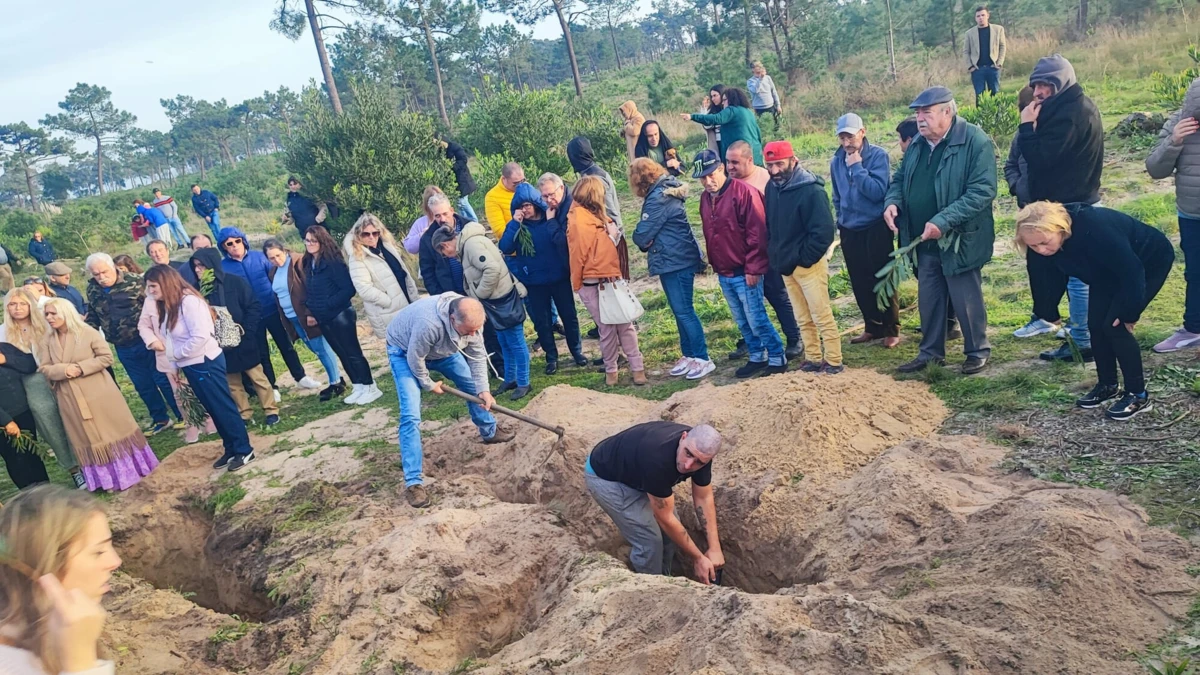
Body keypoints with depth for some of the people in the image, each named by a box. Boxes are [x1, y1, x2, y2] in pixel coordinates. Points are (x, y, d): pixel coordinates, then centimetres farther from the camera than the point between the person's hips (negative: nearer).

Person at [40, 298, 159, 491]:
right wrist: (63, 370, -18)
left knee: (113, 430, 6)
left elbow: (107, 357, -9)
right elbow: (44, 368, 2)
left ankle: (131, 470, 22)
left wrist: (81, 368, -18)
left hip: (99, 394, -4)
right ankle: (108, 479, 21)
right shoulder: (48, 340, 2)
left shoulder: (88, 333, -9)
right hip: (71, 400, 4)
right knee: (88, 438, 10)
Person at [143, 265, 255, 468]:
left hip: (205, 363, -9)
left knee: (224, 407, -1)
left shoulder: (189, 301, -18)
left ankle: (244, 450, 8)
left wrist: (175, 354, -12)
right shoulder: (166, 306, 10)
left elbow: (200, 337, -24)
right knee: (213, 410, 15)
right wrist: (174, 366, 11)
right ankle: (230, 449, 24)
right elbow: (170, 338, 13)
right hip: (190, 366, 9)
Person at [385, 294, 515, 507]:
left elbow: (477, 355, -11)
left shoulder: (470, 320, -25)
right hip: (405, 351, -6)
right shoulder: (429, 323, -46)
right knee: (411, 416, -16)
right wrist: (429, 385, -14)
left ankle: (490, 431, 41)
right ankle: (413, 482, -13)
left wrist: (483, 389, -19)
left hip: (442, 348, 7)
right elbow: (415, 359, -31)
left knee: (472, 385, 14)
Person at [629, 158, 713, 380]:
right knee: (680, 310, 14)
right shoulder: (666, 191, 13)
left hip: (676, 261, -10)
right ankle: (689, 355, 22)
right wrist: (649, 241, -4)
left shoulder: (658, 199, -18)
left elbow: (642, 235, -17)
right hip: (674, 260, 10)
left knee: (683, 311, -5)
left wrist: (643, 242, 4)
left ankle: (702, 359, 1)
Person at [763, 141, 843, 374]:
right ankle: (814, 359, 25)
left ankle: (833, 362, 9)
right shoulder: (772, 187, 5)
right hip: (786, 266, 7)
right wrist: (776, 256, 8)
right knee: (803, 319, 15)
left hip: (809, 265, -7)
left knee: (822, 316, 0)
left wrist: (804, 259, -17)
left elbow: (823, 231, -20)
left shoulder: (811, 190, -18)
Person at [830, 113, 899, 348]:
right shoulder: (836, 161, 6)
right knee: (860, 284, 11)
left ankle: (891, 330, 11)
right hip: (849, 231, 5)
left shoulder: (878, 155, -10)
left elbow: (878, 191, -22)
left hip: (876, 229, -5)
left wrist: (857, 167, -20)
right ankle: (872, 327, 24)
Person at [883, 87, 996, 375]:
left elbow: (982, 190, -21)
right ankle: (930, 352, 28)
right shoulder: (917, 146, 9)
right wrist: (892, 201, -4)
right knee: (928, 300, 15)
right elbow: (899, 179, 19)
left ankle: (978, 351, 23)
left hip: (959, 241, -6)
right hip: (924, 242, 7)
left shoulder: (976, 142, -14)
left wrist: (944, 221, -29)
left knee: (966, 300, 5)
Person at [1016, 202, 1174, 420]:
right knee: (1096, 323, -1)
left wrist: (1129, 313, -24)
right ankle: (1107, 385, 17)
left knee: (1114, 325, -14)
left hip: (1150, 262, -7)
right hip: (1109, 269, 7)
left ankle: (1138, 394, -1)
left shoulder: (1095, 230, -42)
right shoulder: (1054, 241, -19)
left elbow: (1132, 271, -33)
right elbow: (1076, 268, 2)